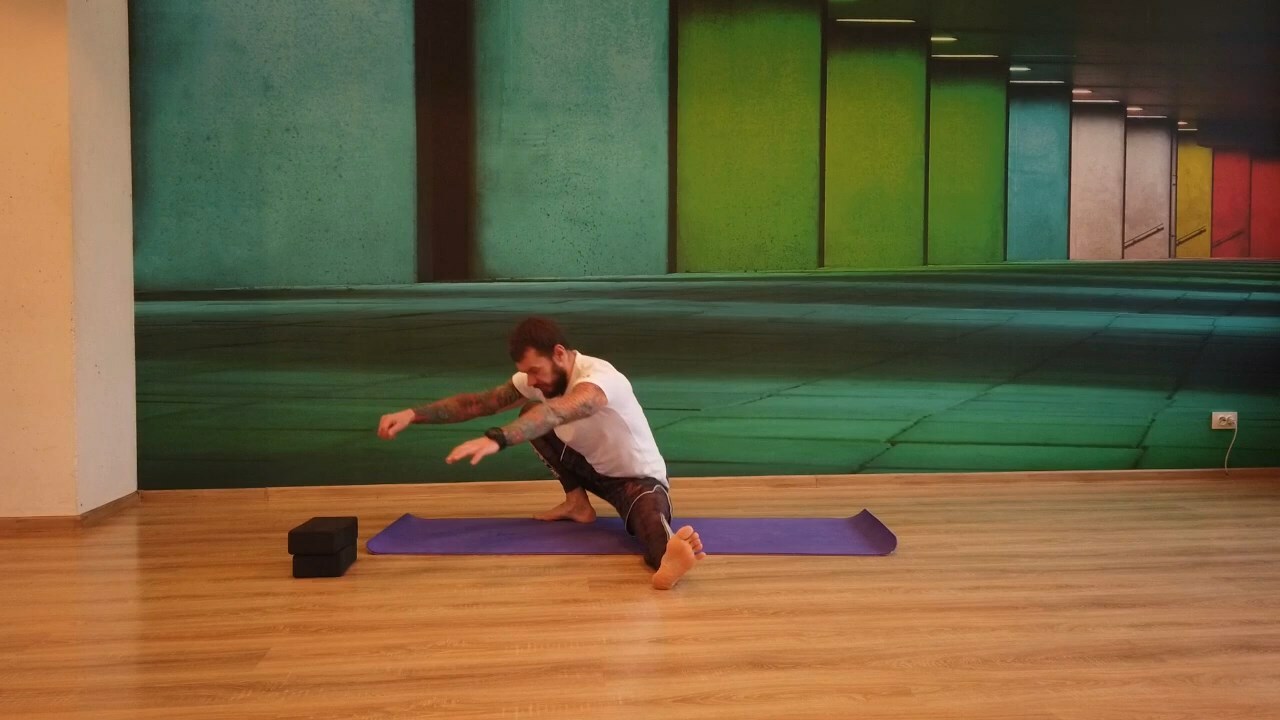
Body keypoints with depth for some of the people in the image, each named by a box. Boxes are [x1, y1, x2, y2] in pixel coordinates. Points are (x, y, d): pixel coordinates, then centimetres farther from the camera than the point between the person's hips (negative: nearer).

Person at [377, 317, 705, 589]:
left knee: (648, 513, -43)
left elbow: (556, 412, -53)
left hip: (639, 478, -8)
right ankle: (577, 503, 3)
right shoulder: (537, 378, -8)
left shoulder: (600, 377, -33)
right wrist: (413, 414, -18)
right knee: (532, 420, -3)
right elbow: (478, 403, -6)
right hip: (593, 468, 8)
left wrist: (496, 439, -68)